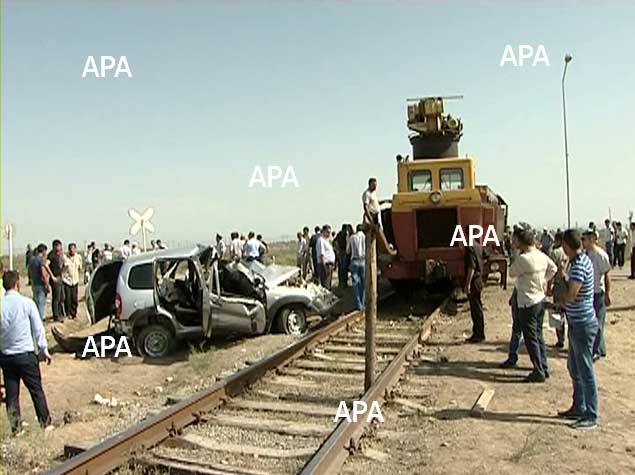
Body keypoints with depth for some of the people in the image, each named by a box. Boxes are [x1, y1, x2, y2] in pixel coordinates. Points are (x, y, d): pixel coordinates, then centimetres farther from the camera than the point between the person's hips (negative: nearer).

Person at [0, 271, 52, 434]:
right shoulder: (27, 303, -11)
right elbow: (38, 328, -5)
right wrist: (44, 350, 5)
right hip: (25, 354, -3)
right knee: (36, 390, 10)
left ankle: (15, 427, 19)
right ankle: (45, 422, 20)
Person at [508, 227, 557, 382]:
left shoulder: (523, 258, -23)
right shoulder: (542, 256, 3)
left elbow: (511, 272, -8)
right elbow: (553, 269, 19)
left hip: (528, 304, -8)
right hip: (540, 299, 8)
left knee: (531, 339, 1)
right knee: (538, 335, 19)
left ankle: (539, 372, 6)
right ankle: (544, 368, 26)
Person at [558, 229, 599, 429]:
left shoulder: (579, 266, -22)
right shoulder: (581, 260, 8)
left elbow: (570, 296, -28)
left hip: (582, 324, -10)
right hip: (577, 323, 10)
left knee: (585, 371, -1)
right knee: (574, 368, 19)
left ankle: (591, 416, 9)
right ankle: (578, 408, 31)